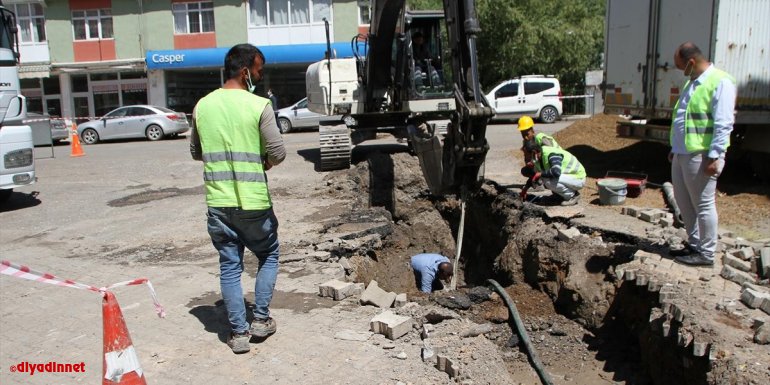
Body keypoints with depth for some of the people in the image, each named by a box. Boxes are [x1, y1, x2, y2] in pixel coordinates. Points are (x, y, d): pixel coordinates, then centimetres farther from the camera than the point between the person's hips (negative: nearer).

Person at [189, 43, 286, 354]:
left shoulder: (203, 106, 5)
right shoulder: (259, 106, -10)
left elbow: (196, 152, 15)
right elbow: (278, 152, -11)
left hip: (218, 202, 4)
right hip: (253, 202, -3)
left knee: (229, 266, 12)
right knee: (269, 256, 19)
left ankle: (238, 332, 16)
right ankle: (261, 319, 21)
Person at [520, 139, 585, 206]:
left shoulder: (551, 154, -27)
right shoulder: (539, 158, 2)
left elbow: (556, 172, -44)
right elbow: (535, 174, 19)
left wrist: (541, 174, -28)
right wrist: (525, 189, 16)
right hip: (569, 176, 9)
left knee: (549, 181, -27)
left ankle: (573, 196, -7)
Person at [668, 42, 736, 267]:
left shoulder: (720, 82, -12)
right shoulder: (692, 83, 17)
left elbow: (723, 125, -18)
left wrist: (713, 157, -21)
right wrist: (674, 149, 22)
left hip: (701, 156, -9)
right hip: (682, 154, 9)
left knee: (703, 205, 0)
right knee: (683, 202, 15)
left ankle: (706, 253, 11)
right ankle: (694, 245, 29)